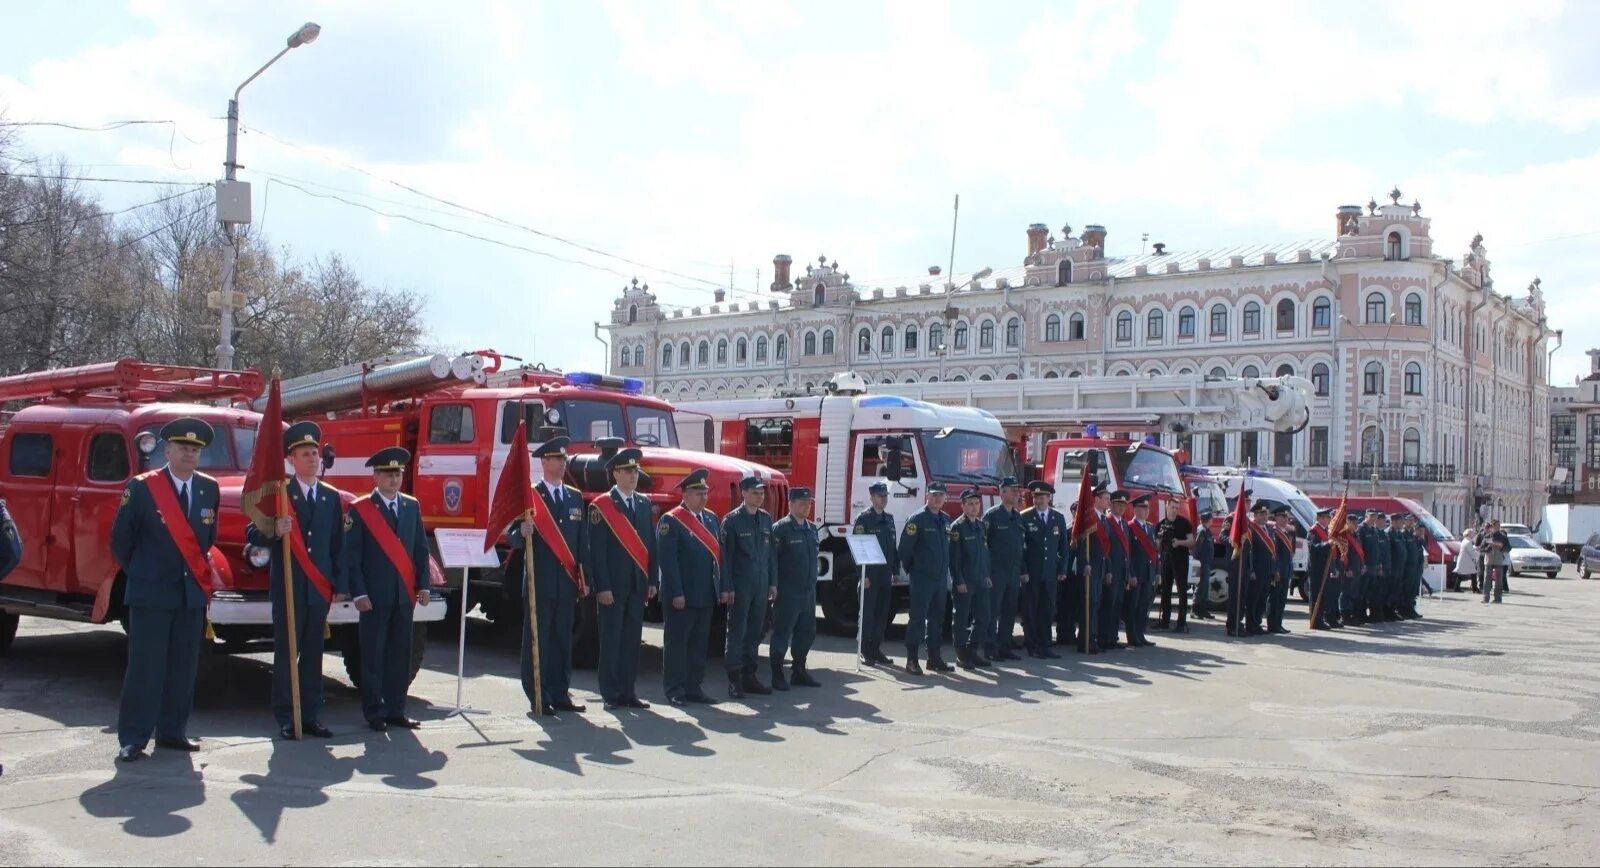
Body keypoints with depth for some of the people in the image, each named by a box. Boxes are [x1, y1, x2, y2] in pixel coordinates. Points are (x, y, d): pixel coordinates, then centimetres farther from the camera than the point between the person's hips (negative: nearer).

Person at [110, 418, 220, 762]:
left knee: (183, 667, 8)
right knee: (145, 666, -3)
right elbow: (121, 538, 0)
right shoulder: (142, 487, -7)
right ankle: (133, 738, 2)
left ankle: (172, 731, 18)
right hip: (150, 593, -4)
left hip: (193, 592, 5)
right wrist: (139, 574, 7)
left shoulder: (210, 489, 6)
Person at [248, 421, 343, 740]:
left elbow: (337, 543, 12)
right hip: (287, 588, -3)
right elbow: (254, 535, -3)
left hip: (320, 589, 3)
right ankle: (285, 718, 6)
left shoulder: (332, 497, 11)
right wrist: (274, 531, -25)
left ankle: (311, 716, 13)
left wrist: (339, 585, 8)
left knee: (313, 654, 8)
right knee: (285, 653, 0)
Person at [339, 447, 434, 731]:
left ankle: (396, 710, 15)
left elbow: (421, 549, 12)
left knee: (401, 654, 7)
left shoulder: (412, 506, 12)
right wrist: (358, 592, -11)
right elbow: (350, 556, -5)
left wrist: (423, 585, 4)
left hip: (405, 595, 4)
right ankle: (374, 713, 9)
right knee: (373, 655, 1)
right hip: (374, 596, -4)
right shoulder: (359, 510, -2)